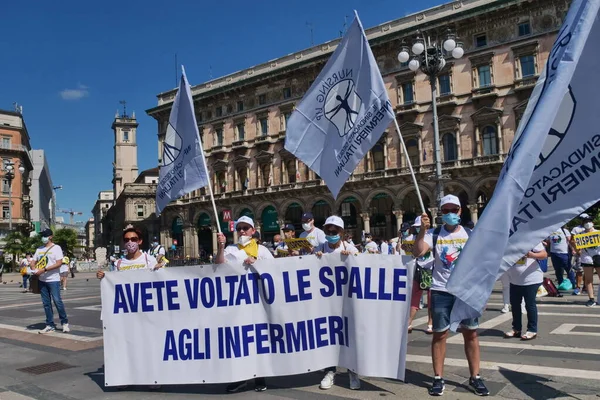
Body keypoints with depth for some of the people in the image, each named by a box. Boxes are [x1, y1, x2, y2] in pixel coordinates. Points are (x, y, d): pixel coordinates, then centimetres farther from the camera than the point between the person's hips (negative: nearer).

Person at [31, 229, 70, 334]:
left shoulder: (56, 248, -4)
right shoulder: (39, 249, 16)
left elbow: (59, 263, -15)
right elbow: (32, 262, 17)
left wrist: (44, 269, -20)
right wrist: (34, 269, -7)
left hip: (53, 280, -6)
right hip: (42, 280, 6)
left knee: (57, 301, -8)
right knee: (46, 303, 7)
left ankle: (65, 323, 4)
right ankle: (50, 325, 13)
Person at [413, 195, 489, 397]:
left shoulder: (470, 234, 4)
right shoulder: (434, 234, -2)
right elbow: (418, 252, -17)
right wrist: (423, 230, -27)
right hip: (441, 291, -1)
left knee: (471, 334, 7)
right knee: (440, 334, 4)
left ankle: (475, 377, 20)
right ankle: (438, 378, 12)